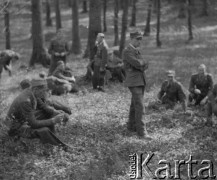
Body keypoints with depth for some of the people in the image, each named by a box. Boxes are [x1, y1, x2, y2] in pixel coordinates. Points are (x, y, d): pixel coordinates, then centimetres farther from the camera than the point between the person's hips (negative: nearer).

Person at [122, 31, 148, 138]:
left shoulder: (136, 51, 16)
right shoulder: (127, 51, -14)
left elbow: (145, 65, 8)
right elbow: (137, 64, -23)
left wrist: (141, 64, -13)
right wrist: (141, 61, -2)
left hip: (141, 81, 9)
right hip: (134, 82, -9)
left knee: (135, 105, 15)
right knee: (139, 107, -14)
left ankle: (131, 126, 26)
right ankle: (141, 132, -15)